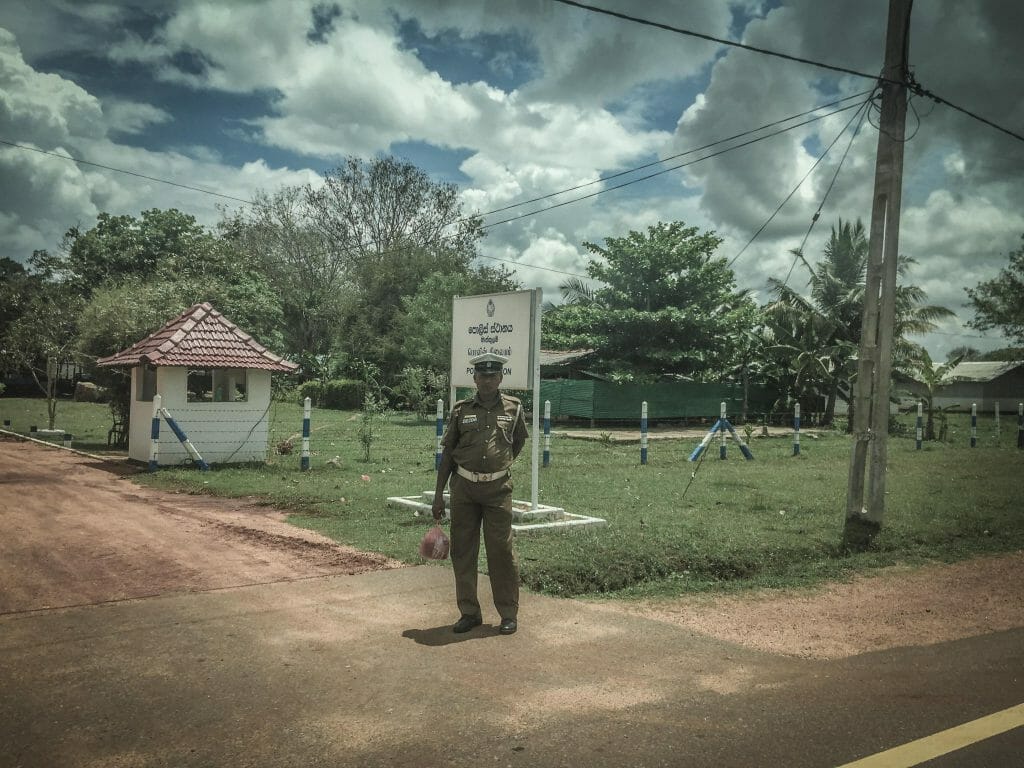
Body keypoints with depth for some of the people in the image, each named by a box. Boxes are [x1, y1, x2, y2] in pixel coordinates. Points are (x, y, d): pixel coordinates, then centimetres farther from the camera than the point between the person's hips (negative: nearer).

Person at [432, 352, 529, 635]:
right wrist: (439, 494, 3)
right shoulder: (460, 410, 3)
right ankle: (469, 612, 18)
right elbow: (447, 452, 6)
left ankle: (509, 614, 13)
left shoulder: (514, 408, 2)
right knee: (462, 550, 6)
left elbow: (518, 442, 19)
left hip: (498, 488, -1)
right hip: (463, 488, 2)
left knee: (501, 551, -1)